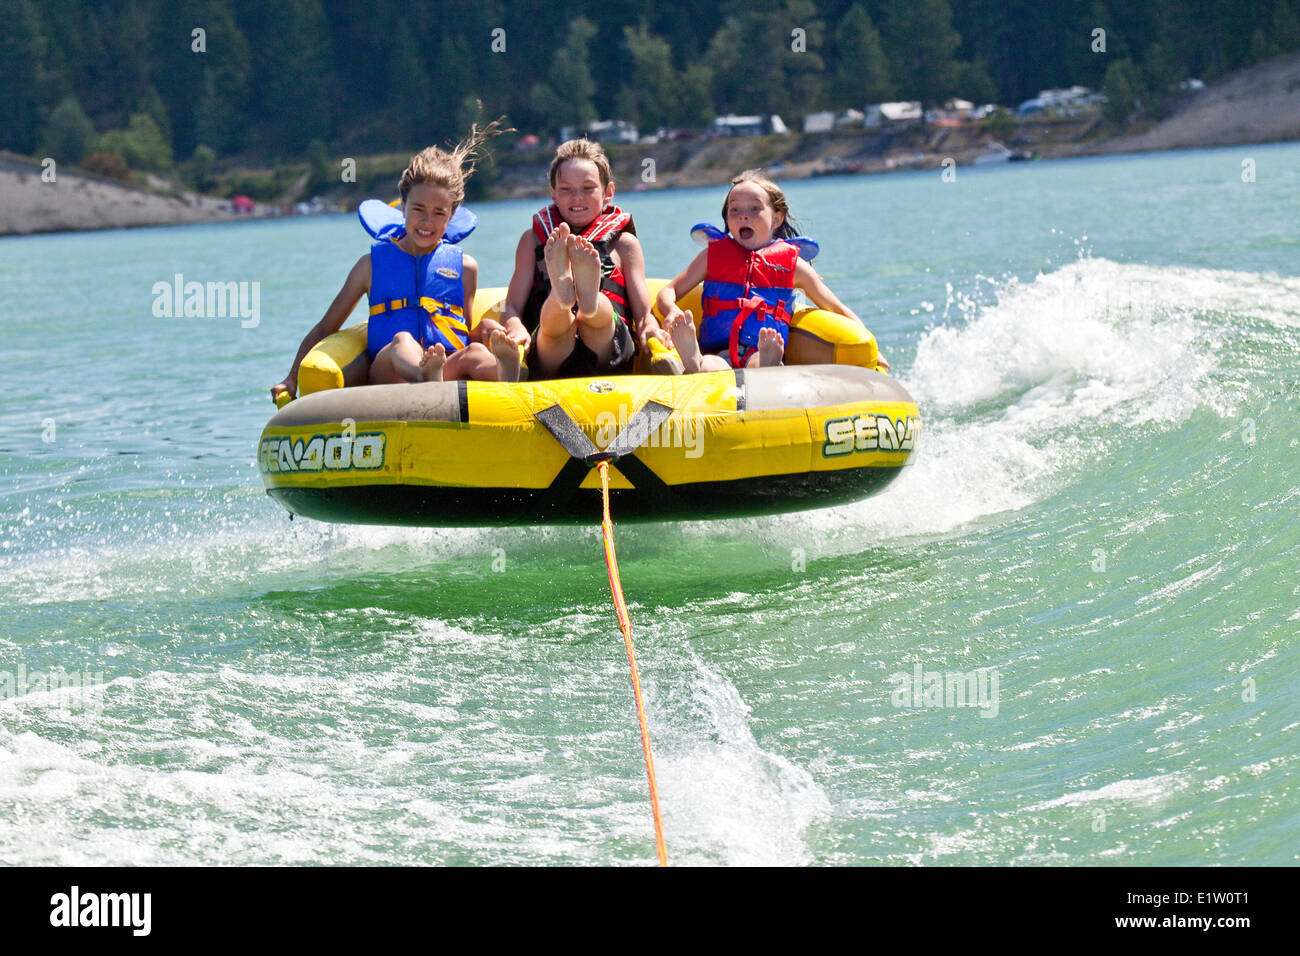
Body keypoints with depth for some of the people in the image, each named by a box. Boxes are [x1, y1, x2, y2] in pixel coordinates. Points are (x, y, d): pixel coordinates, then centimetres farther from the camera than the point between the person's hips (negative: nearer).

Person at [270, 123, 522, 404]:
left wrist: (486, 329, -4)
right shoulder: (373, 263, 19)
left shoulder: (464, 267, 21)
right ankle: (429, 380, -72)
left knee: (476, 353, -33)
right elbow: (325, 328, 22)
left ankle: (504, 378, -71)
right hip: (386, 378, -1)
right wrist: (292, 379, 12)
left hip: (450, 372, 1)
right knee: (402, 341, -35)